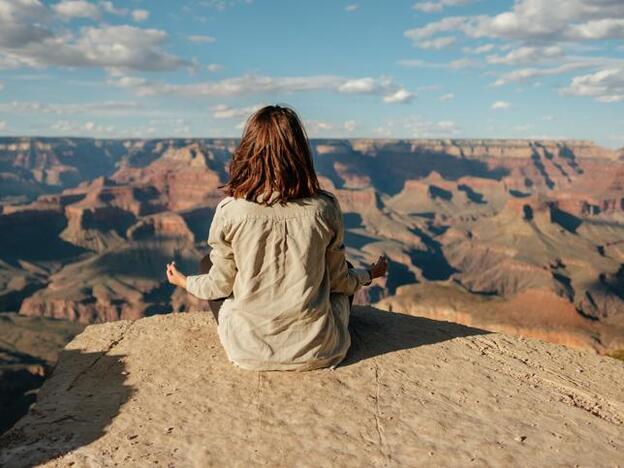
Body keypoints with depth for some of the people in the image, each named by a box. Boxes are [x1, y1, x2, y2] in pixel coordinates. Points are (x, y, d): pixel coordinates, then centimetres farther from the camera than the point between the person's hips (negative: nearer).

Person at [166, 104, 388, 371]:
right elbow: (338, 280, 0)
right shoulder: (325, 208, -12)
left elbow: (220, 286, -2)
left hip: (249, 352, -1)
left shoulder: (231, 211, -15)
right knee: (347, 272, 28)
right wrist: (369, 274, 23)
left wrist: (185, 282, 21)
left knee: (208, 265, 23)